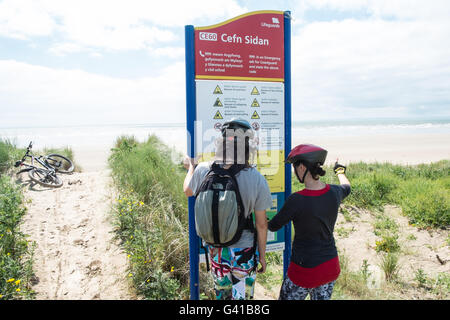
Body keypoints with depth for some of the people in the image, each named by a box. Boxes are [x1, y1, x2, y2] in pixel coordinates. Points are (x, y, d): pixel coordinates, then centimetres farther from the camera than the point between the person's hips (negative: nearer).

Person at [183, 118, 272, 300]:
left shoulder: (204, 171, -15)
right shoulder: (257, 179, -21)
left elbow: (188, 191, 8)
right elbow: (261, 225, -12)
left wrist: (191, 168, 26)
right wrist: (262, 255, 4)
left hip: (215, 250, 3)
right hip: (244, 252, -3)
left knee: (221, 294, 26)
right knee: (242, 295, 17)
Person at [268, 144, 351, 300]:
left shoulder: (297, 200, -24)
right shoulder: (334, 192, -6)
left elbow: (273, 226, -11)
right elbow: (346, 188, 20)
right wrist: (340, 171, 41)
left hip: (306, 269, -6)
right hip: (331, 266, 6)